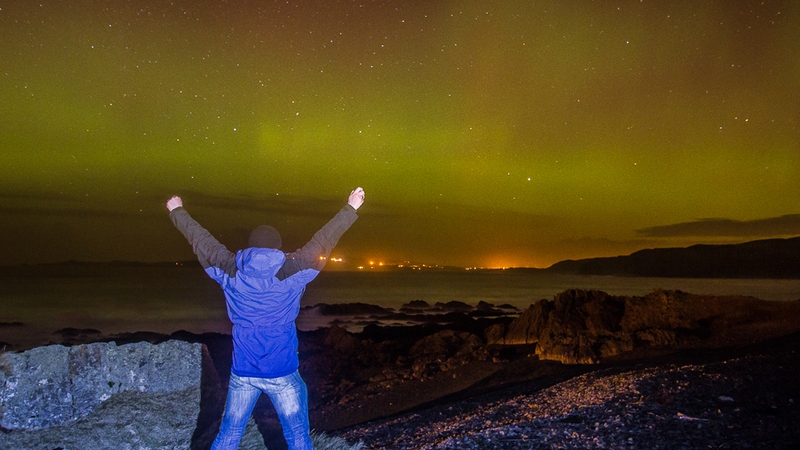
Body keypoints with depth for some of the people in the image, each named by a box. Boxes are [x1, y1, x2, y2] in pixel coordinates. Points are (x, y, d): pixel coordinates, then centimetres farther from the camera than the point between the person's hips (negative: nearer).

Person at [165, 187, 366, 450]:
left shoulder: (230, 271, -4)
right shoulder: (291, 271, -11)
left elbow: (200, 239, 9)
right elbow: (324, 240, -5)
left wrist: (177, 211, 24)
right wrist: (351, 209, 5)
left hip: (242, 373, 3)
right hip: (282, 373, -3)